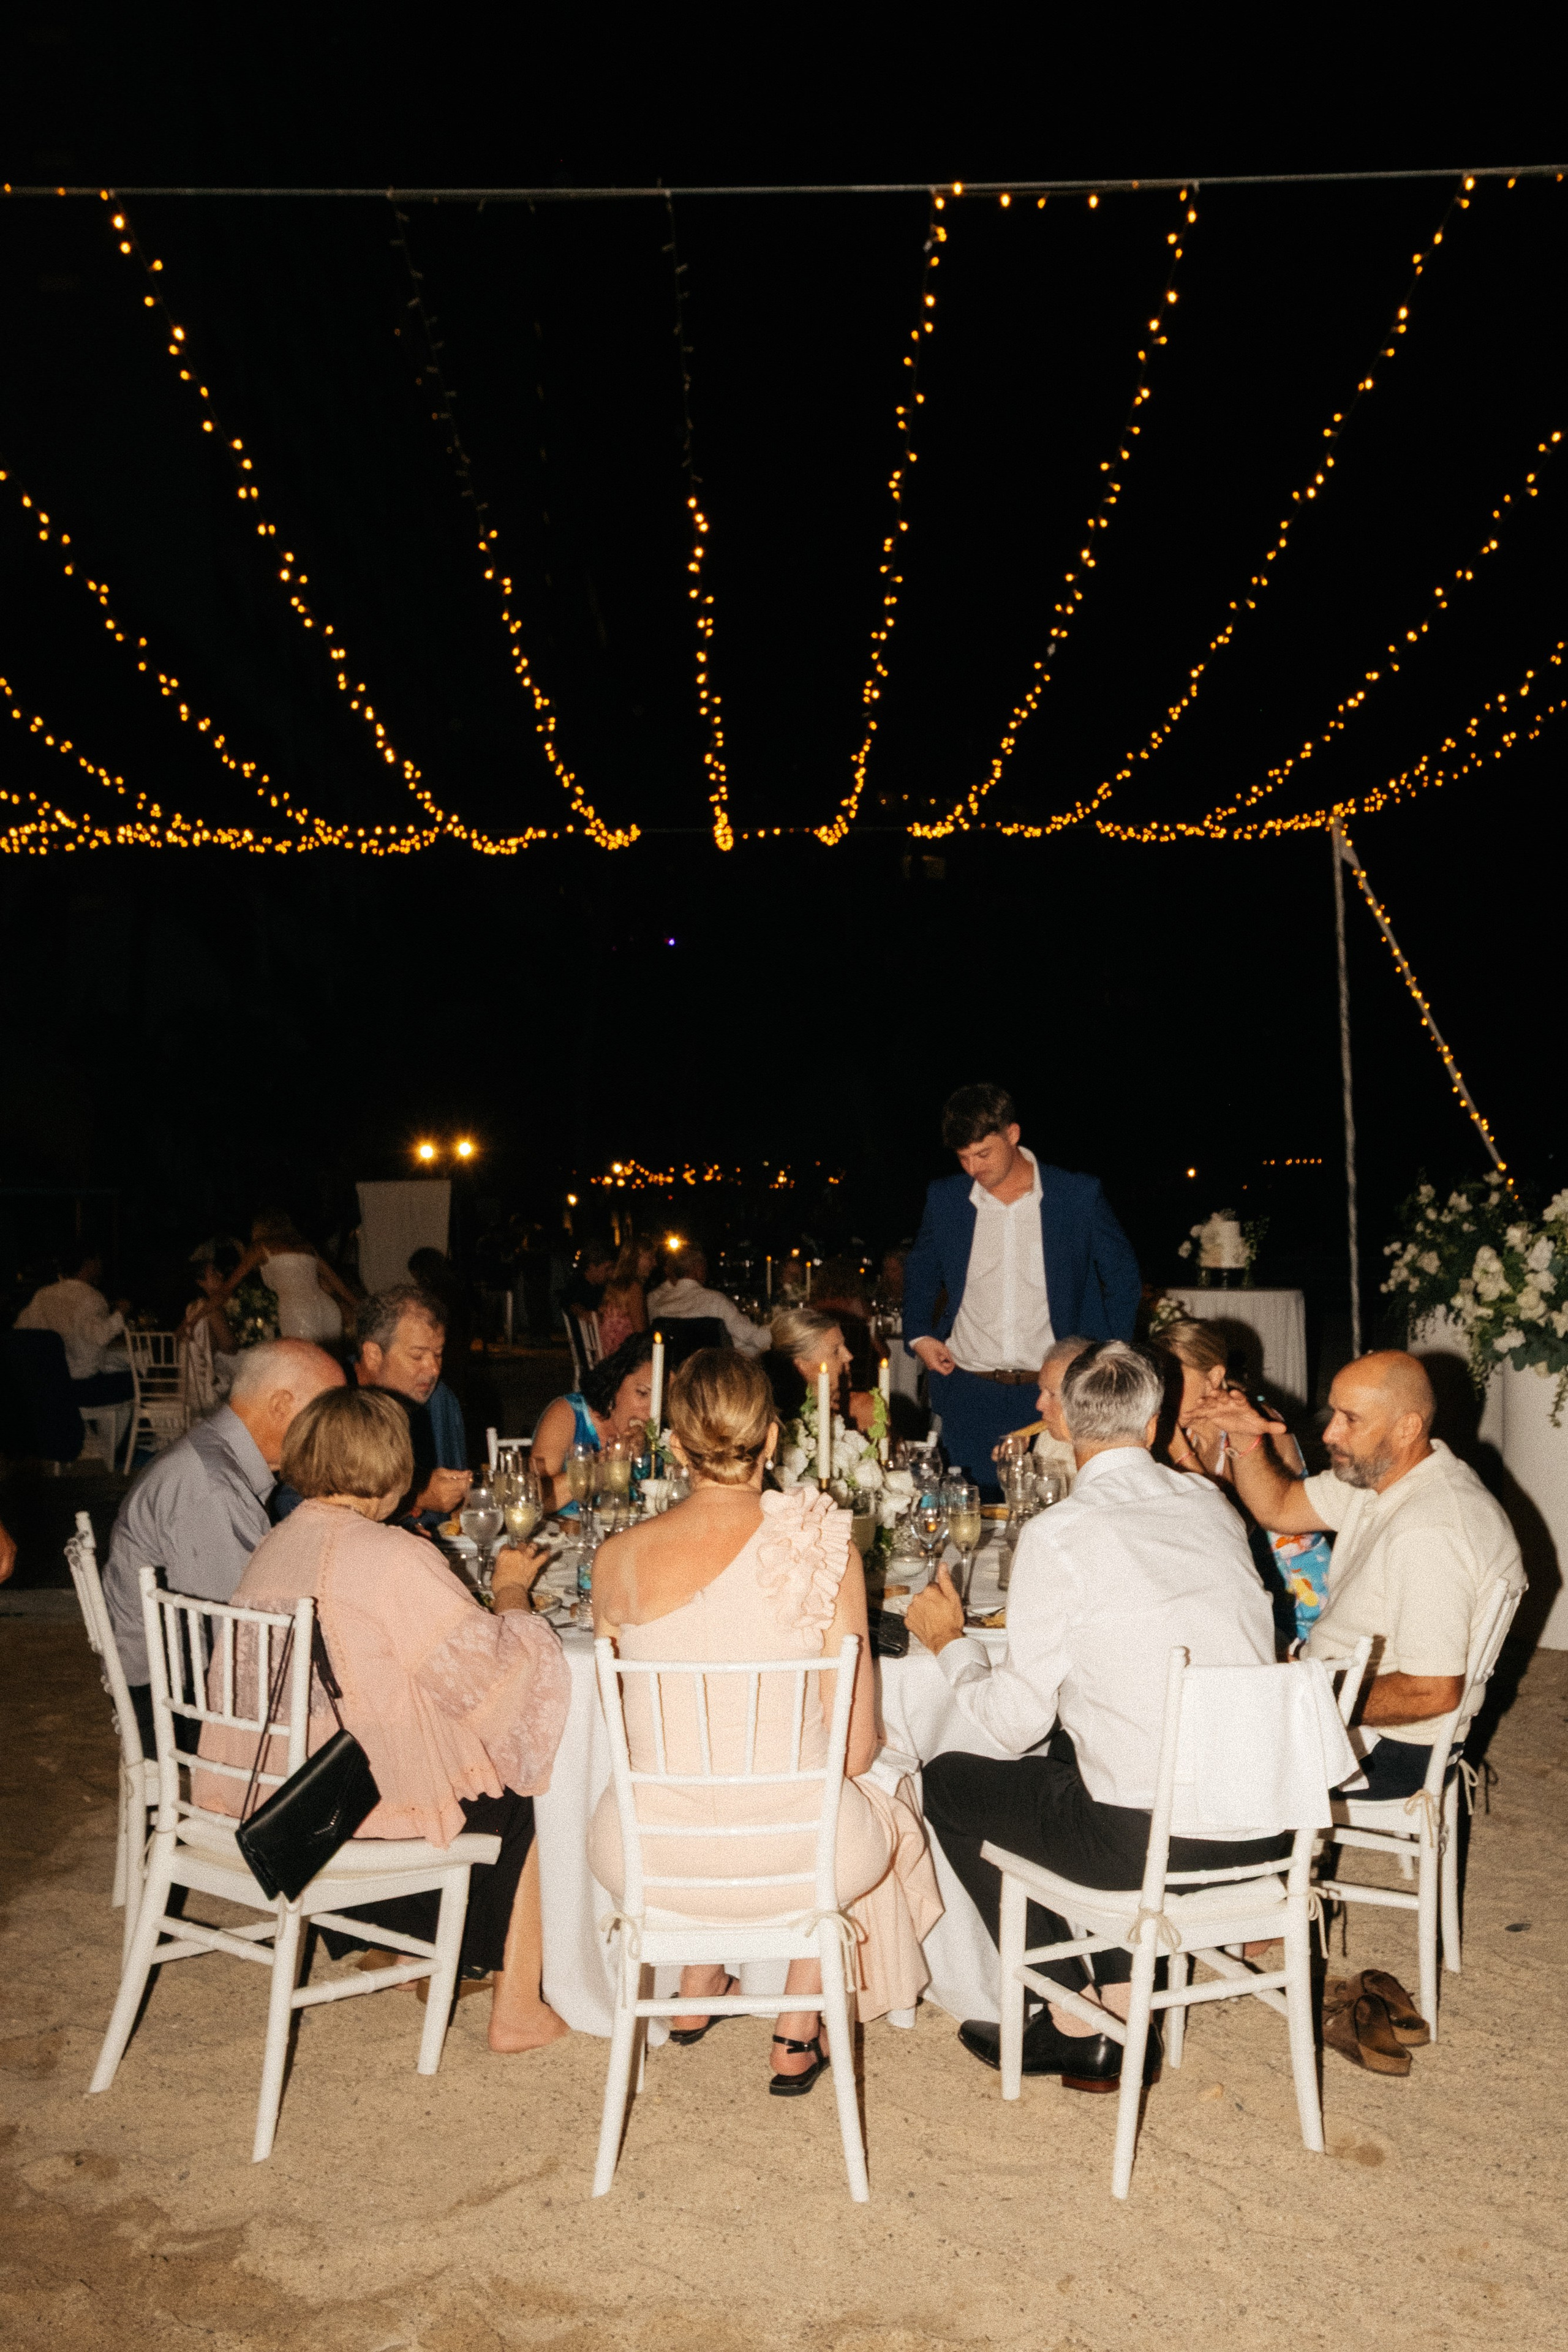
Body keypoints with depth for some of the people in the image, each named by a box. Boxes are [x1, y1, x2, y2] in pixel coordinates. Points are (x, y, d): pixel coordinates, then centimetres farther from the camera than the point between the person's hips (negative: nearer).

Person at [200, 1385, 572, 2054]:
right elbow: (488, 1666, -17)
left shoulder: (275, 1545, 1)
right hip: (361, 1801, -8)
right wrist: (511, 1590, 0)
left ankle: (412, 1943, 41)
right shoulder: (394, 1556, -22)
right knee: (516, 1801, 16)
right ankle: (517, 2010, 23)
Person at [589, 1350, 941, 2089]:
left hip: (649, 1858, 2)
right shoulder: (825, 1549, -15)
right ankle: (797, 2036, 36)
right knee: (873, 1814, 34)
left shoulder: (617, 1560, -9)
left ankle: (697, 1988, 46)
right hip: (792, 1857, -2)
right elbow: (856, 1749, -9)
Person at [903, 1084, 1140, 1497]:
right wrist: (918, 1335, 5)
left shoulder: (1080, 1195, -4)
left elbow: (1123, 1279, 6)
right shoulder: (945, 1198, 3)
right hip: (969, 1393, 2)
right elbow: (920, 1272, 19)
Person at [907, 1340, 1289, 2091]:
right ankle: (1121, 1987, 32)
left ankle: (1075, 2020, 21)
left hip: (1148, 1843, -7)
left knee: (947, 1783, 15)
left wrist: (949, 1641, 9)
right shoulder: (1212, 1505, 6)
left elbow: (1015, 1723, -9)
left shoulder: (1057, 1535, -13)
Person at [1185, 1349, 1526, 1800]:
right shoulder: (1376, 1473, -1)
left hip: (1388, 1750, -9)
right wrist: (1245, 1438, -6)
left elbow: (1434, 1692, -30)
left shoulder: (1432, 1533, -31)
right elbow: (1279, 1509, 12)